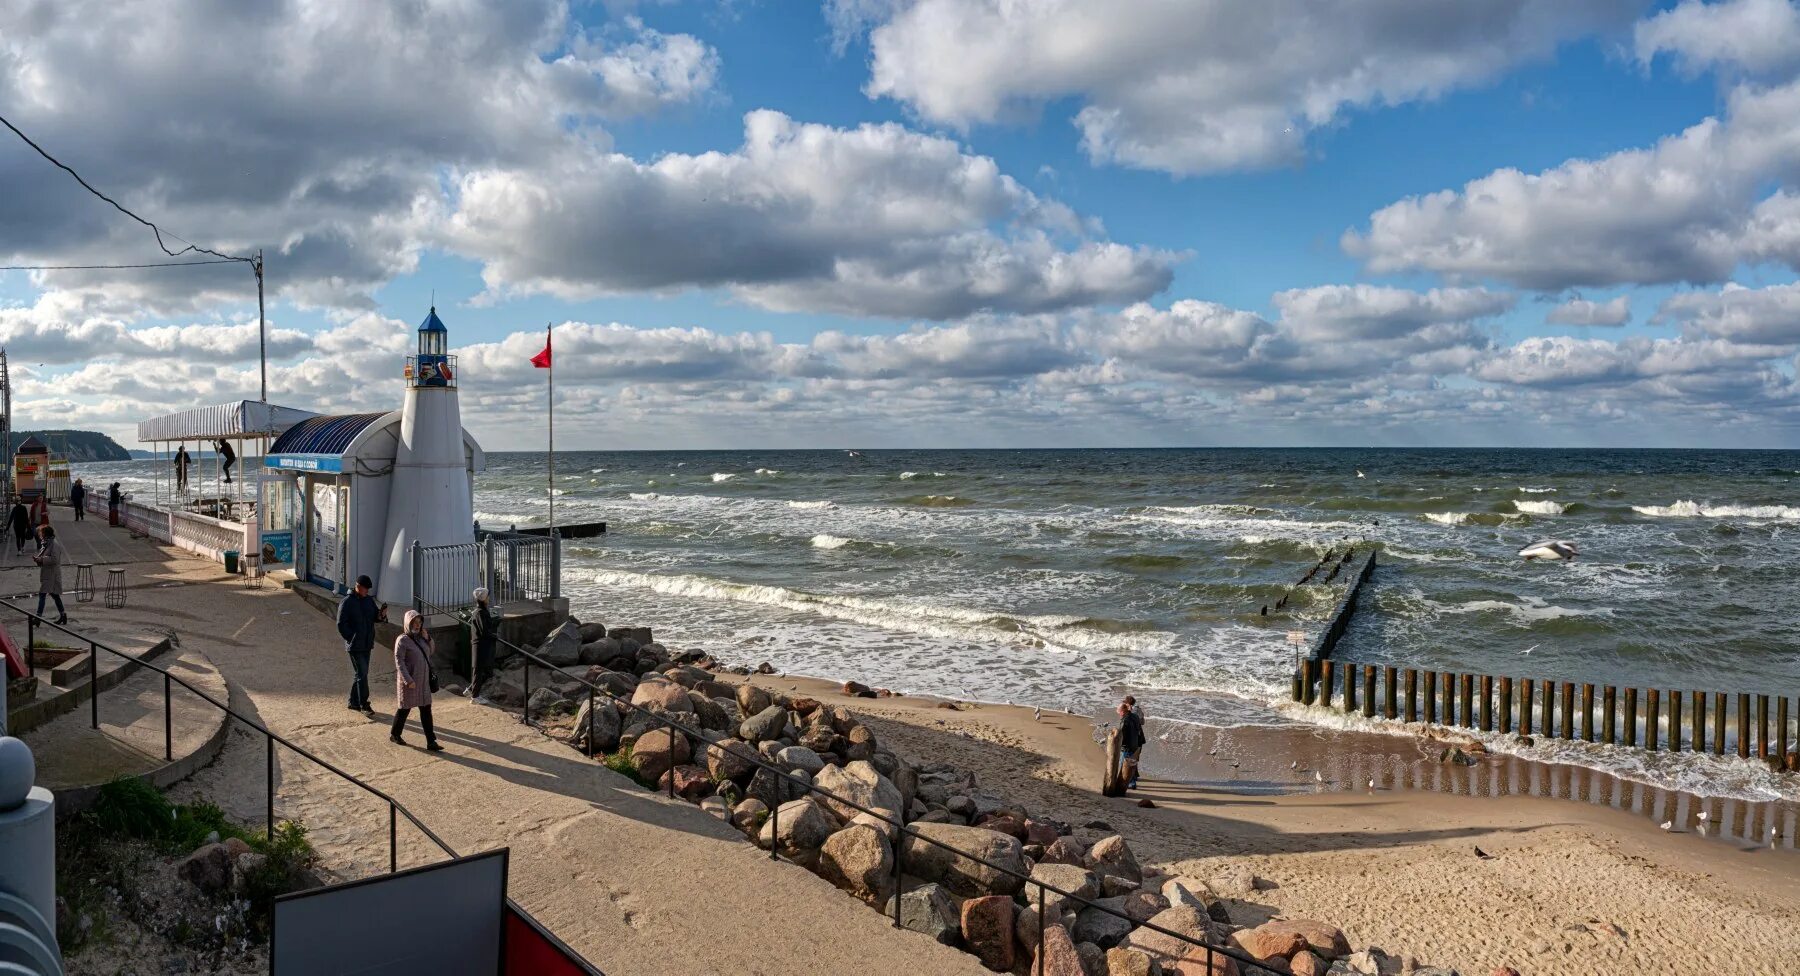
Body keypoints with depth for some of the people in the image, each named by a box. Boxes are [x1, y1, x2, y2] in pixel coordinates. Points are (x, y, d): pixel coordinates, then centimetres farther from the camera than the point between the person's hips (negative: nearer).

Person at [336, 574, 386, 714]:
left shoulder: (369, 600, 9)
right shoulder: (347, 602, -12)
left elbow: (374, 618, 14)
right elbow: (341, 624, -12)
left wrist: (381, 615, -8)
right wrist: (351, 638, -14)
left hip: (367, 644, 7)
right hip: (355, 645, -7)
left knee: (361, 674, 13)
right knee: (362, 674, -9)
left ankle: (354, 703, 24)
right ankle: (364, 705, -4)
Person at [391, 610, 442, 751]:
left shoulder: (420, 637, 6)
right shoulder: (402, 640, -13)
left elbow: (430, 652, 19)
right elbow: (399, 661, -17)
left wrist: (428, 638, 1)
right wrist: (408, 680, -23)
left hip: (423, 681, 6)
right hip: (409, 681, -6)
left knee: (426, 710, 4)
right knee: (404, 708, 10)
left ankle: (431, 742, 5)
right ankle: (394, 735, 32)